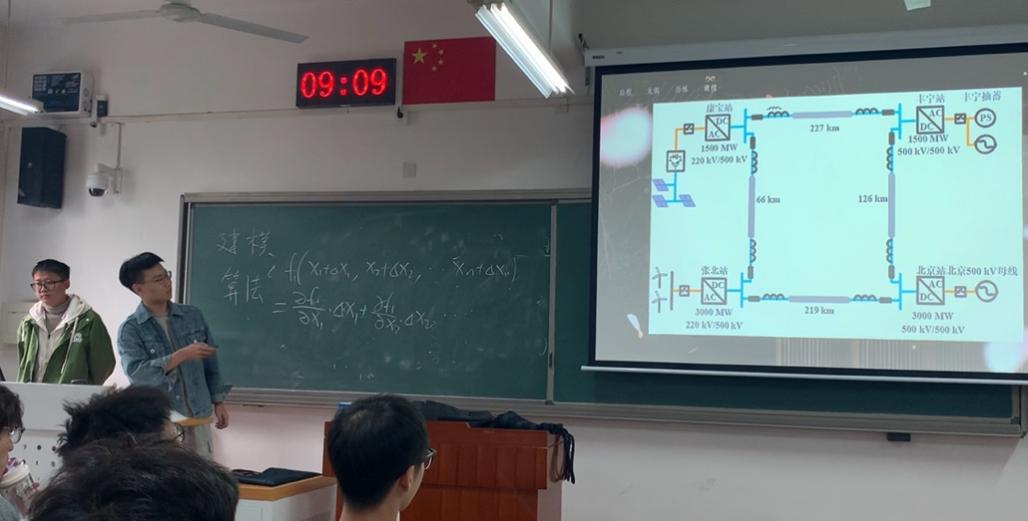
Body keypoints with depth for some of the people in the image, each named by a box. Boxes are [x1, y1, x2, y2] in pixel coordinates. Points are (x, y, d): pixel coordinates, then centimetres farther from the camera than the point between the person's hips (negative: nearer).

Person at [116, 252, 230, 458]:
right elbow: (136, 372, -19)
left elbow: (210, 362, 12)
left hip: (198, 418, 3)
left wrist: (218, 402, 8)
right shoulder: (130, 329, -5)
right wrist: (182, 355, -24)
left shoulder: (193, 316, 6)